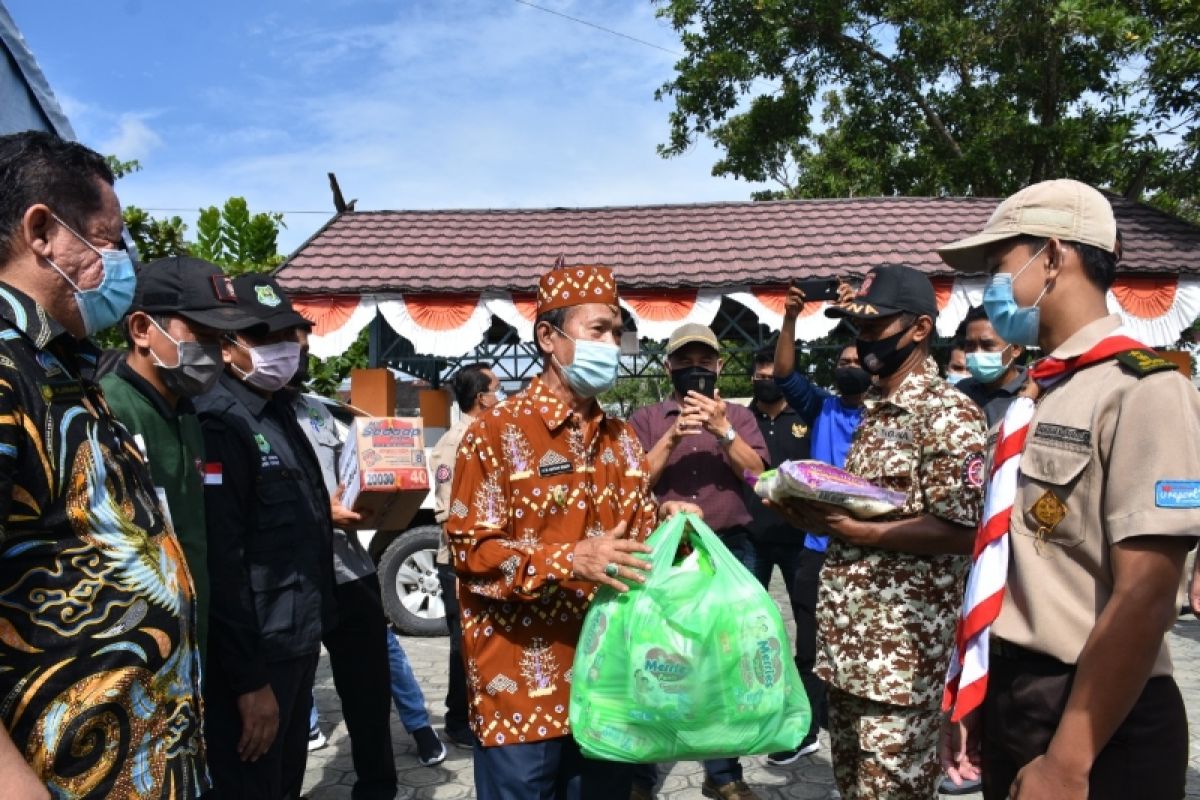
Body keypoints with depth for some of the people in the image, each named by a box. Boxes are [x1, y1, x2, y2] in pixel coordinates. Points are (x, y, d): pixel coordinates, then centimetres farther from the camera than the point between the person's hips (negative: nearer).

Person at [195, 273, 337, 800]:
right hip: (253, 657, -9)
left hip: (297, 642, 9)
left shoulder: (279, 409, 11)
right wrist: (249, 680, -23)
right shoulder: (218, 424, -18)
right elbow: (220, 563, -24)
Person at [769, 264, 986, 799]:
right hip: (847, 639, 9)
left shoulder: (950, 415, -14)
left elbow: (959, 531, -21)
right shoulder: (874, 408, 14)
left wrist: (852, 530, -20)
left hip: (904, 647, -9)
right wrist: (815, 510, 1)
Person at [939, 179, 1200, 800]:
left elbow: (1143, 599, -22)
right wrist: (972, 700, 12)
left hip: (1091, 726, -7)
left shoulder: (1142, 390, -17)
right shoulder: (1032, 399, 8)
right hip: (1005, 702, 8)